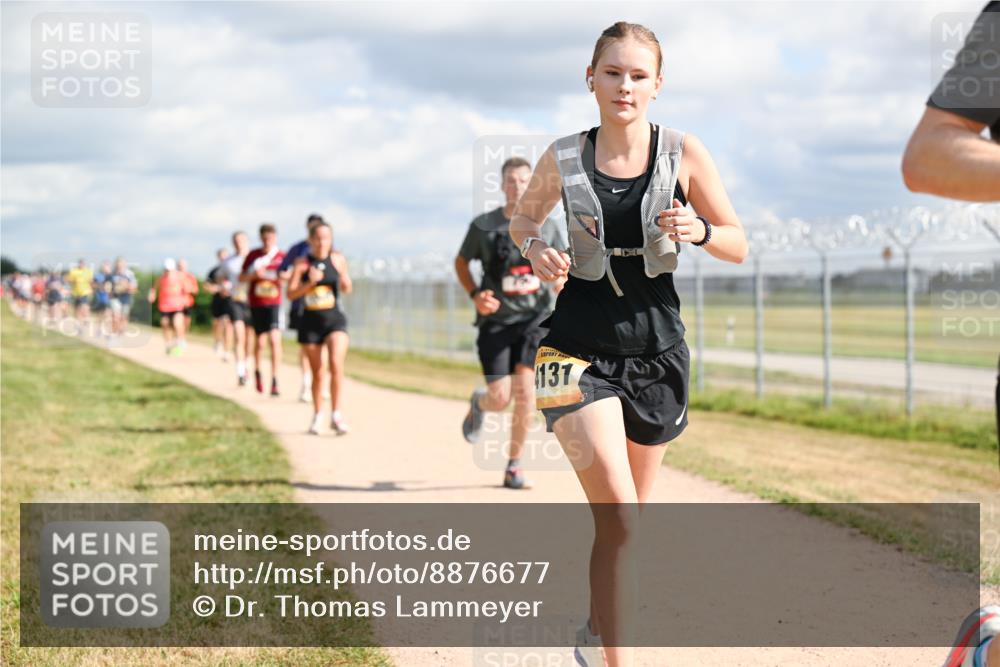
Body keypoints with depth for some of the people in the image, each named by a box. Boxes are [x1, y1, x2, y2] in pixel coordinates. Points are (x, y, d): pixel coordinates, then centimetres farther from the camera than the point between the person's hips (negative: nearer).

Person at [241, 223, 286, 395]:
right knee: (260, 342, 8)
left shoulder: (282, 256, -2)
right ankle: (257, 371, 36)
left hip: (274, 304, -1)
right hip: (256, 304, 1)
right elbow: (242, 278, 6)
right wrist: (254, 275, -13)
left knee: (274, 340, -17)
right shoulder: (253, 256, 1)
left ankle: (275, 381, -14)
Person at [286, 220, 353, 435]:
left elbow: (346, 290, 11)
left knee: (336, 365, -19)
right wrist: (310, 283, -21)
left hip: (334, 319, 0)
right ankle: (317, 415, 27)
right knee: (317, 372, 8)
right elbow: (291, 293, -7)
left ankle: (336, 415, -12)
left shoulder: (337, 260, 1)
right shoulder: (302, 263, -3)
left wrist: (345, 281, -11)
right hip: (310, 321, 0)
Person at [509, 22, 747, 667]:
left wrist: (698, 230, -19)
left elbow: (738, 246, 2)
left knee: (627, 512, 16)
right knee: (619, 515, -17)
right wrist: (535, 247, -6)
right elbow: (523, 216, 17)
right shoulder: (564, 158, -2)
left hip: (656, 349, 2)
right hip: (580, 346, -2)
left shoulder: (685, 153, -3)